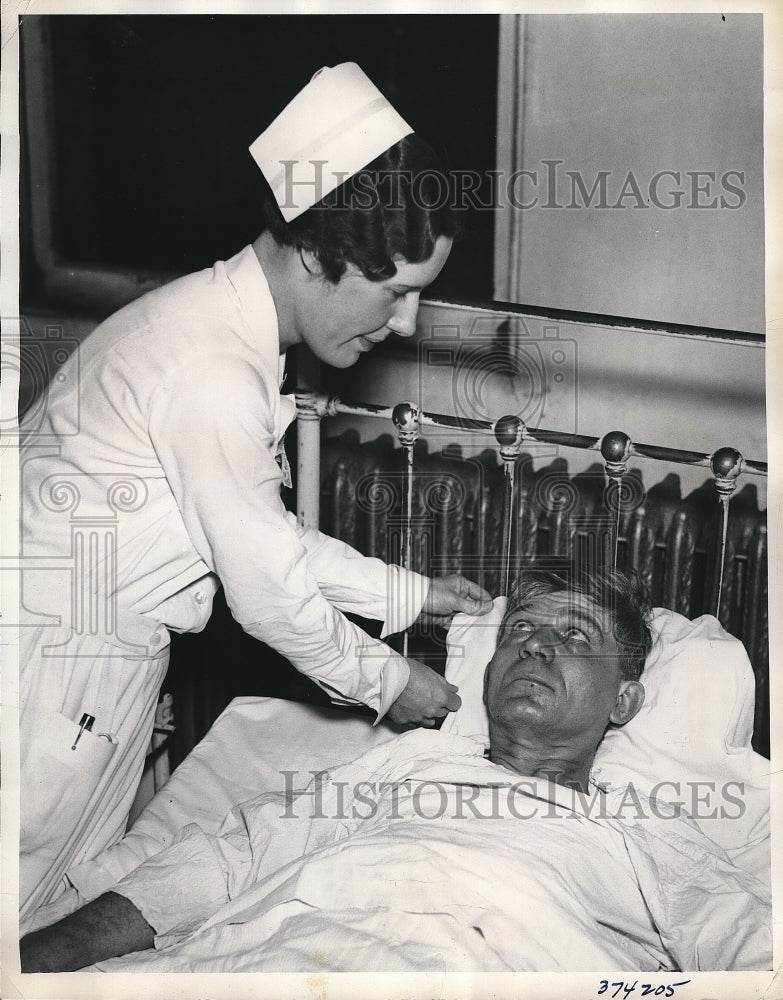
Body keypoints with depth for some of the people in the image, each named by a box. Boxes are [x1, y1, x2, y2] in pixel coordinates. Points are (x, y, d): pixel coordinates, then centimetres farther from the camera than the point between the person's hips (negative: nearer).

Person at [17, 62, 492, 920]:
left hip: (106, 652, 9)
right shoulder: (215, 375, -27)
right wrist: (385, 681, -4)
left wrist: (406, 592, 11)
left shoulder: (221, 321, 3)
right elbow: (267, 591, -20)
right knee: (33, 908, 9)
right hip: (57, 660, -9)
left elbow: (267, 535, 10)